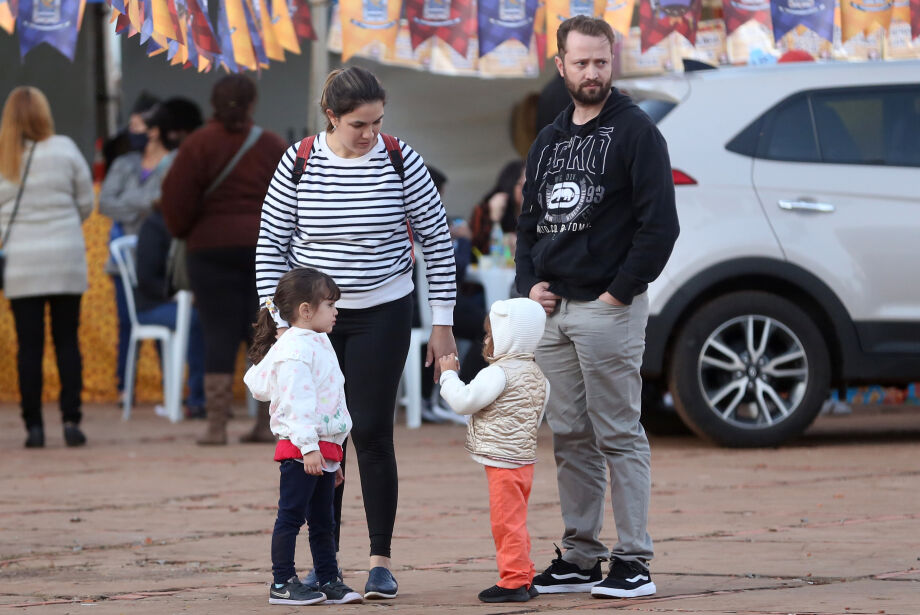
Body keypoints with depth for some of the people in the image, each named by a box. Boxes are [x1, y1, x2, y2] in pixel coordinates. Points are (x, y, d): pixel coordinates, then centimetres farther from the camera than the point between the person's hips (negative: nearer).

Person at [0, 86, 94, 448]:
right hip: (65, 261, -1)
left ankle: (33, 425, 2)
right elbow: (86, 204, 4)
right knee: (67, 341, 6)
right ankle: (71, 420, 0)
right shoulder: (64, 150, -2)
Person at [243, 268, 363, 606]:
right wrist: (308, 446, -26)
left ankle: (328, 581, 18)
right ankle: (282, 584, -1)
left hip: (324, 449, 10)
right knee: (291, 516, -4)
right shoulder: (295, 349, -15)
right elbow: (296, 402, -22)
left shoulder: (318, 344, 17)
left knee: (323, 521, 13)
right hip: (301, 450, -10)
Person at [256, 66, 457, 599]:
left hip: (382, 315, -1)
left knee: (372, 434, -5)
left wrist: (443, 325, -1)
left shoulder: (400, 162, -7)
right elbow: (272, 245, 1)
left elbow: (438, 240, 0)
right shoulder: (299, 164, -7)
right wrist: (280, 322, -4)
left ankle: (381, 561, 4)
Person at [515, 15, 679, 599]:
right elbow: (530, 221, 23)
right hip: (552, 311, 7)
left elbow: (660, 223, -11)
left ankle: (634, 562, -5)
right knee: (570, 438, 9)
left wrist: (621, 291, -14)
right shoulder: (549, 141, 18)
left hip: (609, 306, -7)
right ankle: (581, 557, 15)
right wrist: (530, 283, 6)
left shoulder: (636, 131, -4)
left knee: (619, 436, -7)